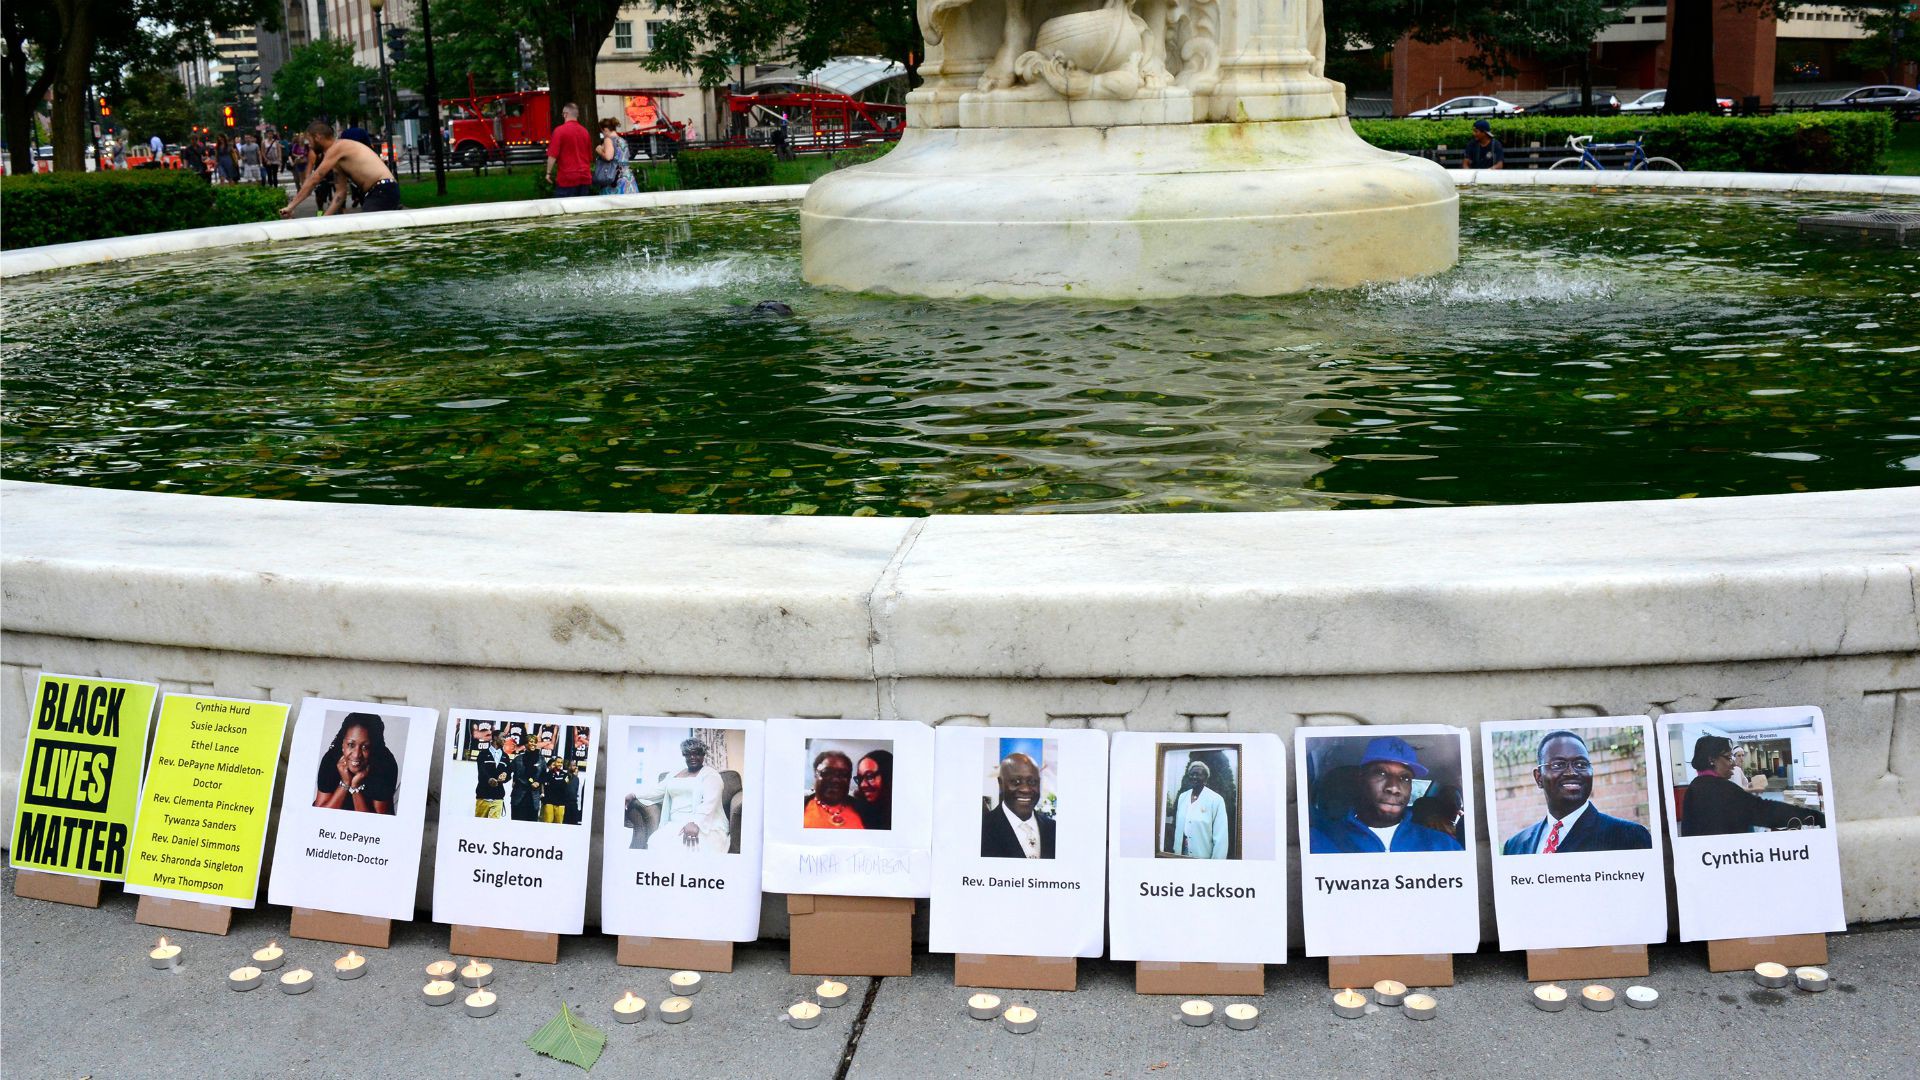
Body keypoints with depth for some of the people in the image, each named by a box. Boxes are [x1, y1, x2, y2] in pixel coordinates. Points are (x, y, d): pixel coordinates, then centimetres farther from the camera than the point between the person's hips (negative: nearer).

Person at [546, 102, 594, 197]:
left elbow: (553, 155, -12)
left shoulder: (560, 130, -9)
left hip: (567, 178, -5)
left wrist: (549, 173, -1)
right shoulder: (585, 132, 9)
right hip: (585, 178, 6)